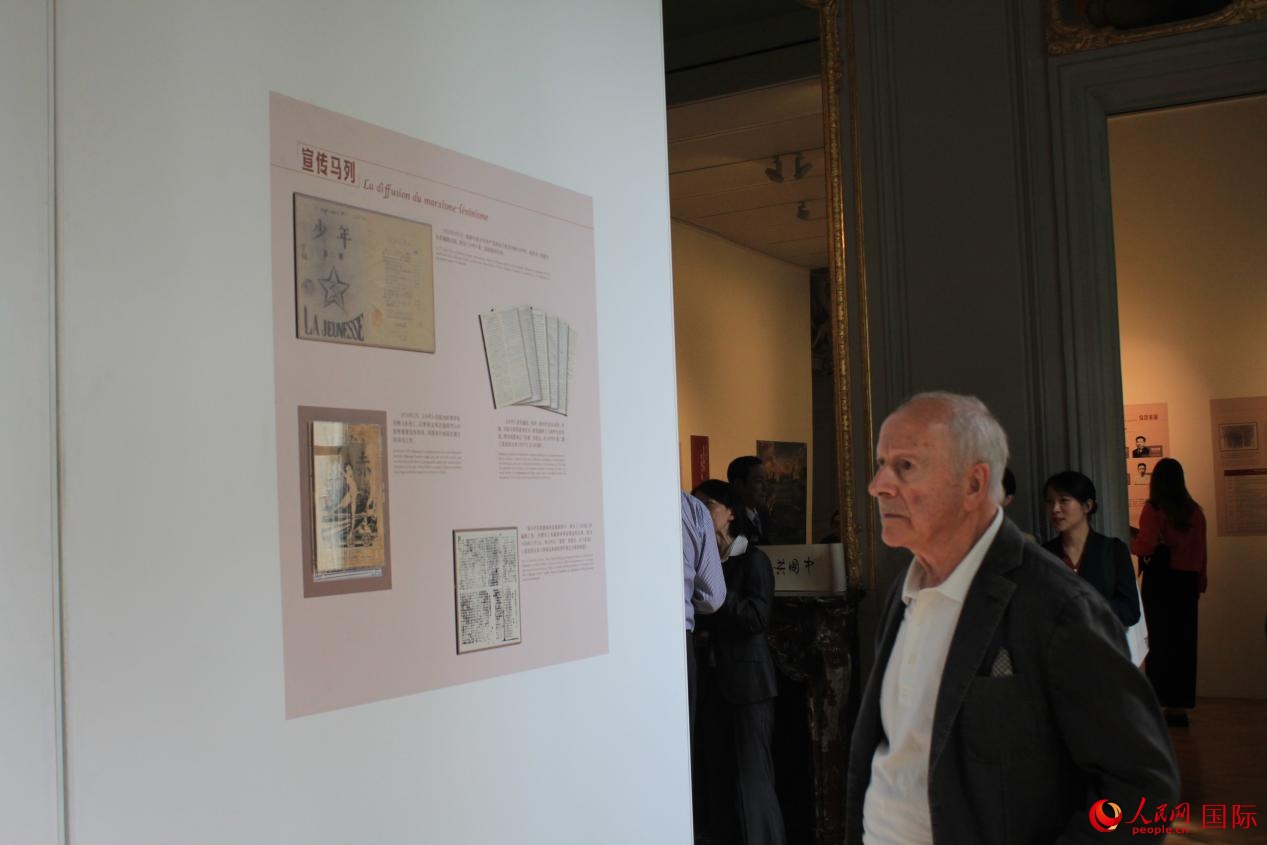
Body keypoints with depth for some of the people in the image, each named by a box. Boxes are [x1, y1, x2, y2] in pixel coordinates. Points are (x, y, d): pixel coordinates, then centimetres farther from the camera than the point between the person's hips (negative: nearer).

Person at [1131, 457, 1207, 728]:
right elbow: (1201, 551, 7)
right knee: (1184, 643, 8)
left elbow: (1146, 546, -16)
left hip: (1160, 580, -4)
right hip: (1187, 581, 5)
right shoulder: (1195, 510, 5)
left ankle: (1160, 702, 1)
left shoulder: (1154, 508, -9)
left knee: (1159, 641, 1)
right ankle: (1180, 705, 12)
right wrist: (1200, 582, 14)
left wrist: (1127, 542, 3)